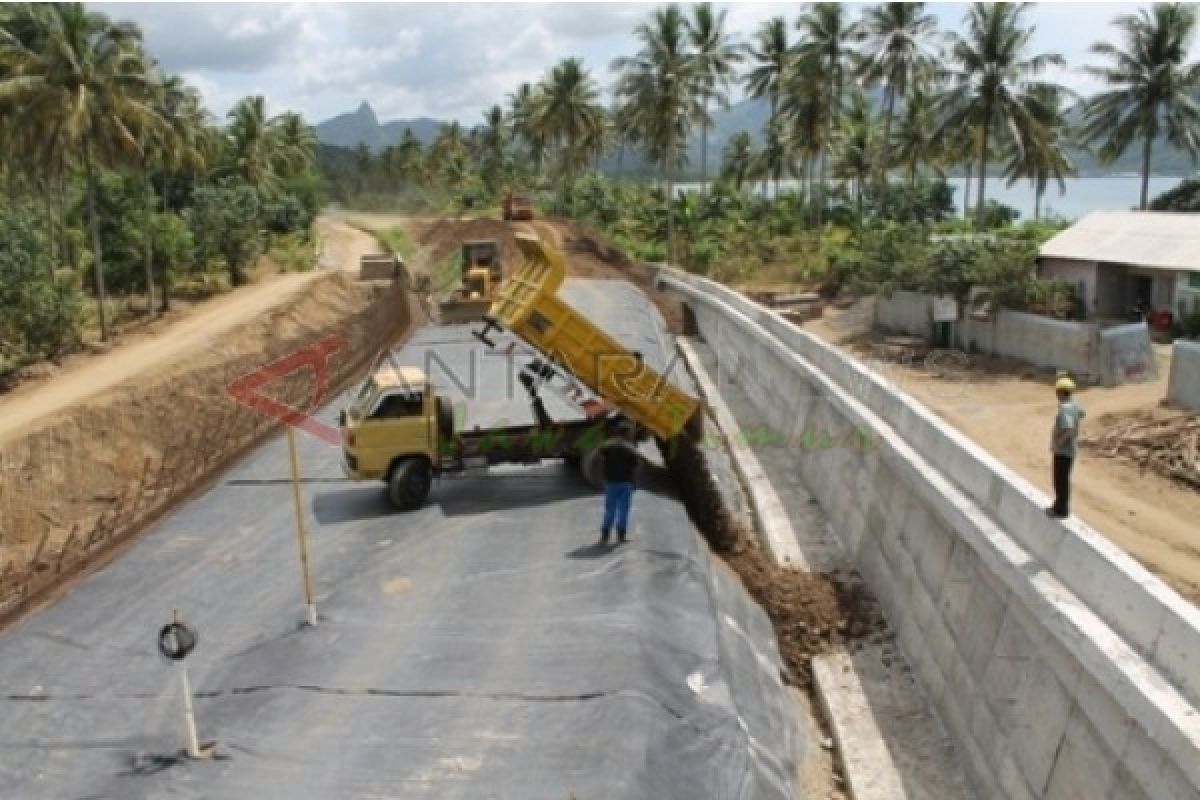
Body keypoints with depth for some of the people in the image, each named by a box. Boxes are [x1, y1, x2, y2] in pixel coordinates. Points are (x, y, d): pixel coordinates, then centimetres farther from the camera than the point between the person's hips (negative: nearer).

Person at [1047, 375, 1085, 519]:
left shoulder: (1065, 409, -26)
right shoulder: (1074, 405, 4)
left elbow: (1069, 430, -35)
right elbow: (1082, 413, 27)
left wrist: (1057, 444, -27)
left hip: (1063, 450, -10)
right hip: (1068, 449, 10)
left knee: (1061, 480, 0)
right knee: (1062, 479, 20)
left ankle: (1061, 510, 8)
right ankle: (1060, 506, 31)